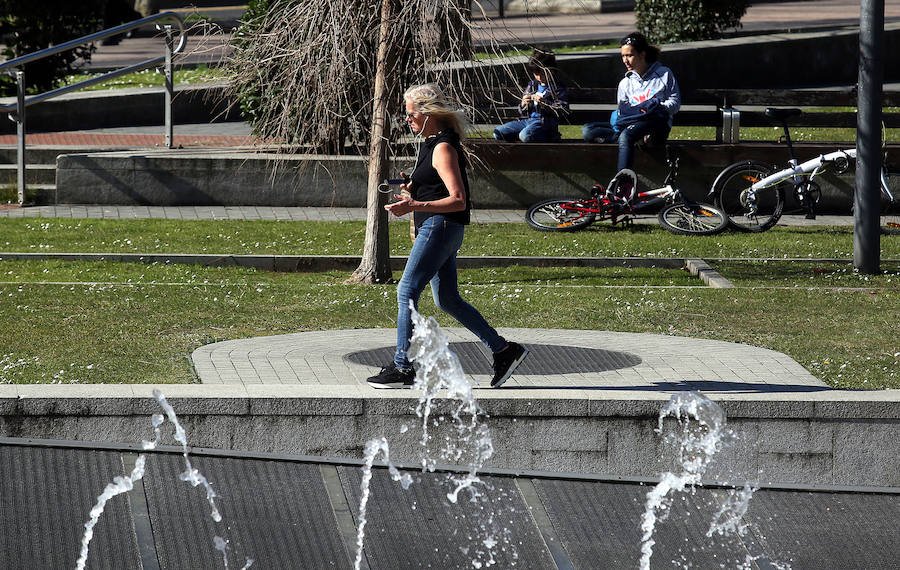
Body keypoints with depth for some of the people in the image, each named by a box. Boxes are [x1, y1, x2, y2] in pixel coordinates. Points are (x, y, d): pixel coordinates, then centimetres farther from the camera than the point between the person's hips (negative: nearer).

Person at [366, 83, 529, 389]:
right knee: (448, 300, 11)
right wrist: (413, 189, 10)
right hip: (436, 229, 11)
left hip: (440, 226, -11)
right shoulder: (433, 143, 16)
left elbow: (458, 200, -20)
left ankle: (402, 368, -6)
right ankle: (503, 350, 13)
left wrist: (414, 206, -27)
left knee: (407, 292, -9)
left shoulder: (443, 148, -14)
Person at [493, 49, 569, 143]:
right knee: (498, 132, -8)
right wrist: (523, 104, -3)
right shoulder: (531, 85, 18)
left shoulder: (558, 88, 0)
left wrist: (544, 103, -19)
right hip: (526, 120, 6)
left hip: (544, 122, -6)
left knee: (525, 136, -37)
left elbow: (563, 110, -10)